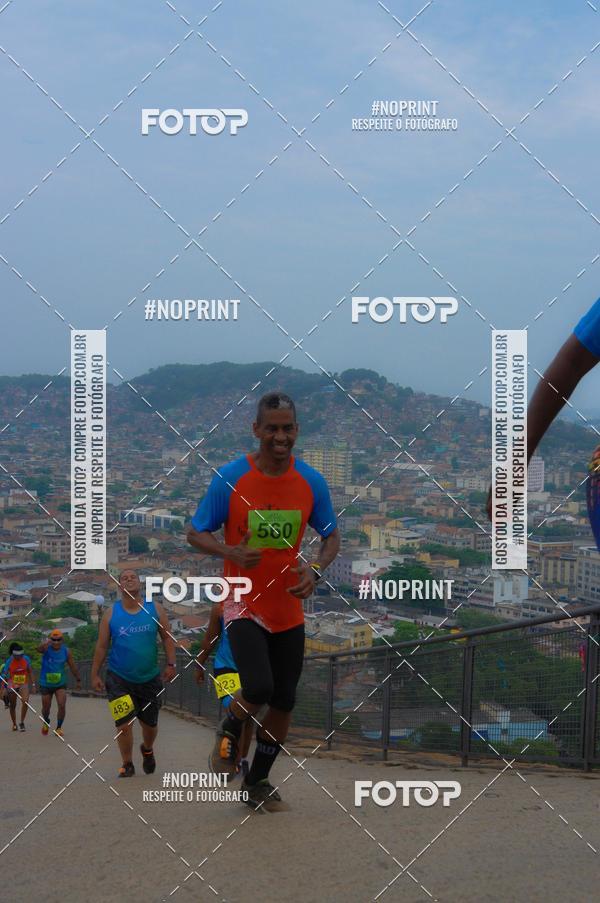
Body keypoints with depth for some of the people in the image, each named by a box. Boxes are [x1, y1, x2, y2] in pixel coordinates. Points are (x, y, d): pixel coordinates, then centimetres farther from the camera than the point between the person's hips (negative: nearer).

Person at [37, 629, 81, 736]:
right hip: (46, 683, -1)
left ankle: (59, 728, 5)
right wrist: (46, 643, -63)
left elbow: (73, 667, 5)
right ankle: (46, 722, 43)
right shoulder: (46, 648, -14)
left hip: (60, 684, 1)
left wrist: (78, 680, 11)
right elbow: (39, 649, -40)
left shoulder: (66, 651, -6)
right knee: (46, 708, 13)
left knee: (62, 706, -14)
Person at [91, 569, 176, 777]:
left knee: (150, 723, 13)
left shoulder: (155, 609, -1)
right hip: (119, 679, -1)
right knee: (124, 724, -8)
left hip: (150, 679, 1)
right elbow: (102, 646, 1)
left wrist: (171, 663, -7)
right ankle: (127, 765, 12)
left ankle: (147, 750, 45)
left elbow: (167, 637, 3)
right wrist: (95, 674, -1)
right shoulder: (111, 613, -2)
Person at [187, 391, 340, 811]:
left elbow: (332, 537, 8)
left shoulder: (312, 482, -3)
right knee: (258, 689, -22)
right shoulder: (230, 478, -11)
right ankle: (230, 731, 13)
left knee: (283, 702, 8)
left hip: (289, 609, 4)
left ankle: (257, 782, 29)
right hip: (244, 603, -4)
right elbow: (195, 534, -3)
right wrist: (231, 552, -23)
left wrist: (316, 569, -12)